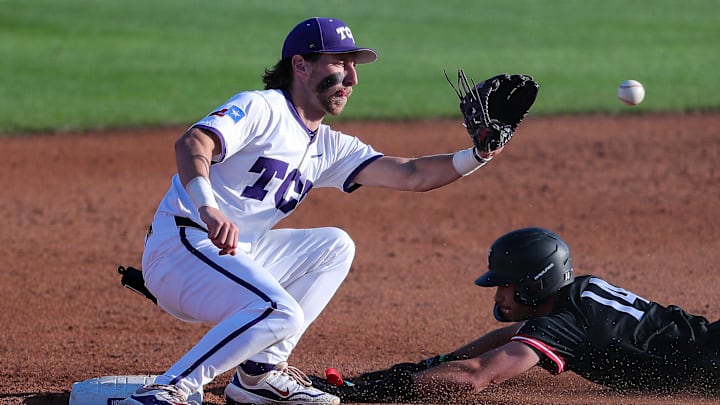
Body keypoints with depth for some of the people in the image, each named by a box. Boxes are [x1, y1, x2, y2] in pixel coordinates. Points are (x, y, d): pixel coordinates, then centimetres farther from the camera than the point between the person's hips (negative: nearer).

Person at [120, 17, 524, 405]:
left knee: (334, 246, 12)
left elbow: (409, 174, 8)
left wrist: (477, 157, -8)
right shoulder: (260, 108, -10)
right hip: (180, 244, -9)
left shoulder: (328, 147, 15)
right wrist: (208, 209, -46)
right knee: (281, 314, -27)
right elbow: (192, 143, -28)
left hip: (236, 256, 9)